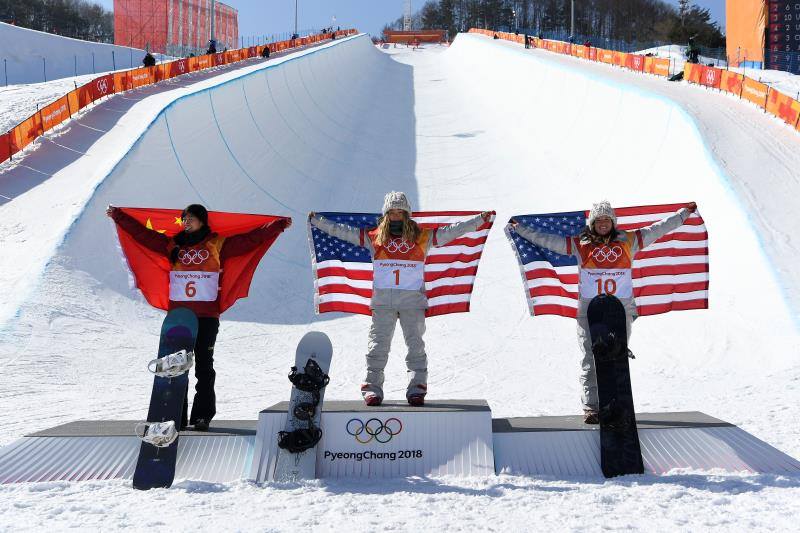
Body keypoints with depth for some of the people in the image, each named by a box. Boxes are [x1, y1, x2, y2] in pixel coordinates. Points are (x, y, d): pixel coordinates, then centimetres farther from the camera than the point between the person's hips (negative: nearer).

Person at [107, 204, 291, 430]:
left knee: (204, 367, 2)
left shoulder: (218, 245, 5)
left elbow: (250, 238, 3)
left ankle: (202, 416, 5)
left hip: (207, 316, -2)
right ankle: (176, 416, 8)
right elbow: (142, 233, 12)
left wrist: (279, 226, 0)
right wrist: (118, 216, 10)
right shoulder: (173, 245, 11)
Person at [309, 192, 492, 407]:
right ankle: (372, 388, 2)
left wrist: (480, 220, 3)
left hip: (413, 300, 0)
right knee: (378, 344, -1)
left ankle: (417, 389, 1)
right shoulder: (374, 237, 9)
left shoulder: (422, 237, 7)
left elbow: (452, 231, 7)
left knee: (416, 345, -2)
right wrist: (317, 221, 11)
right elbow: (343, 231, 12)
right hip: (382, 300, 0)